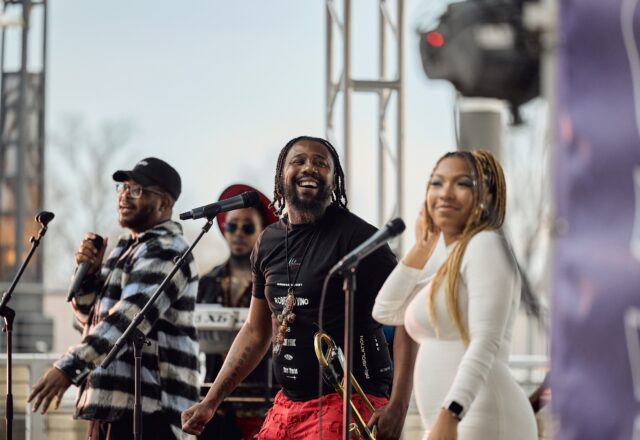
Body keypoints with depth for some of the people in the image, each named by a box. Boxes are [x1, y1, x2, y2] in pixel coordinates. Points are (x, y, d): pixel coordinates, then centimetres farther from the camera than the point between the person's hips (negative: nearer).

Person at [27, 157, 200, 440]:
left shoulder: (166, 252, -11)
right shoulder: (128, 247, 19)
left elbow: (129, 317, -24)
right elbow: (89, 314, 22)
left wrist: (69, 367, -30)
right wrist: (89, 271, 2)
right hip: (112, 401, 10)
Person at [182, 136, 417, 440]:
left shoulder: (356, 236, -9)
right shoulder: (268, 243, 12)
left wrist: (397, 406, -22)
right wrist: (210, 402, 16)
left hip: (347, 405, -7)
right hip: (287, 405, 7)